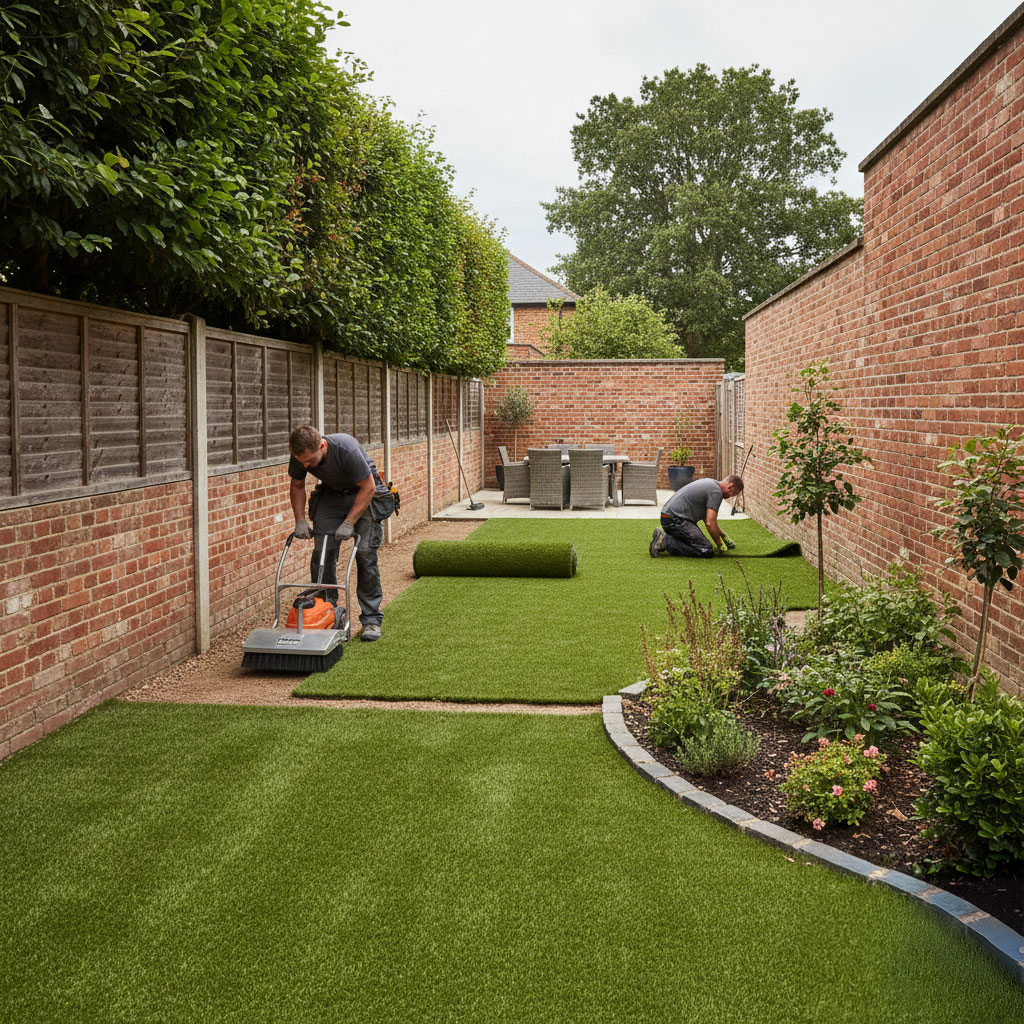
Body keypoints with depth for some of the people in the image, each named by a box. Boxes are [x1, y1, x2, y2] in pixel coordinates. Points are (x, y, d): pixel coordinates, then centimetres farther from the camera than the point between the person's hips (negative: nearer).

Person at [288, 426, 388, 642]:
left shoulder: (347, 450, -37)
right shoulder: (300, 456, -21)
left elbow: (368, 488, -25)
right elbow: (297, 486, 0)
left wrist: (349, 523, -25)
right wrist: (300, 520, -9)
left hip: (362, 492, -5)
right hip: (330, 493, 5)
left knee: (365, 552, -14)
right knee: (322, 553, -6)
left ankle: (371, 620, -8)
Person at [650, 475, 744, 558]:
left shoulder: (711, 483, 19)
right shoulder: (716, 491, -12)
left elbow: (708, 517, 31)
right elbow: (710, 523, -18)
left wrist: (723, 535, 34)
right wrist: (720, 545, -4)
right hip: (675, 520, -11)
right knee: (706, 551, -17)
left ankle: (664, 536, 11)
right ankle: (665, 541, -15)